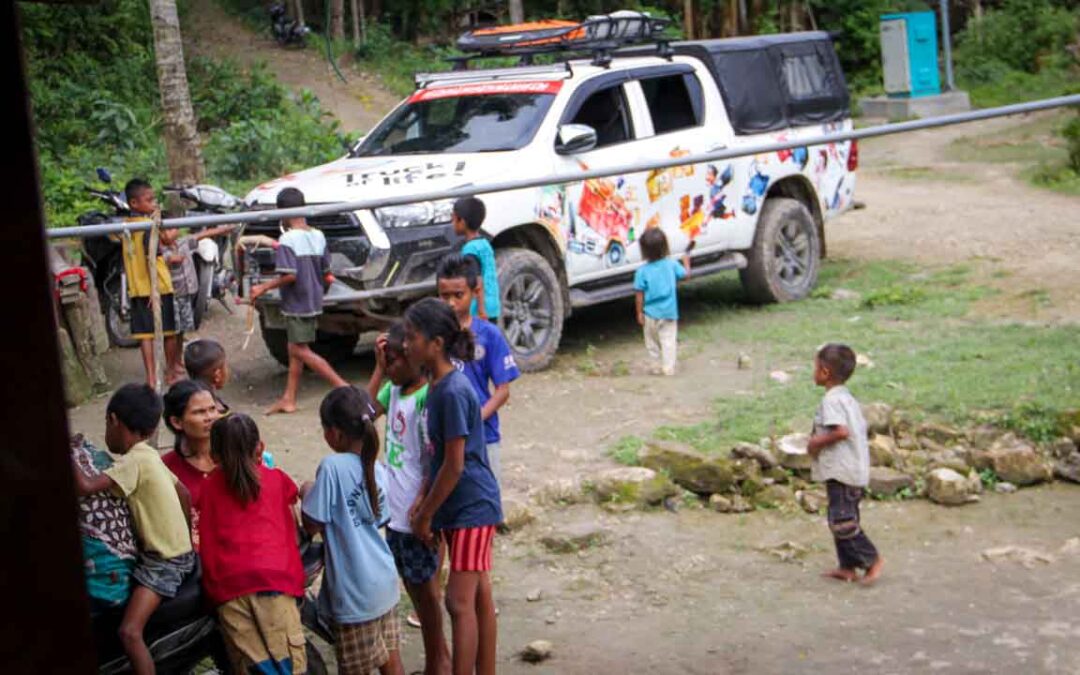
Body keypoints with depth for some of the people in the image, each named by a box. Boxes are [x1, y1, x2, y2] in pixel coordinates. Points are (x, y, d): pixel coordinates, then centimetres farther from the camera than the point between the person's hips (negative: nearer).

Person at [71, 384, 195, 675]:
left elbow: (84, 486, -32)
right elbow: (184, 494, 17)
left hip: (165, 560, -11)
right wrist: (180, 537, 28)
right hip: (172, 549, 11)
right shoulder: (147, 455, 8)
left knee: (130, 632, -20)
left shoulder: (134, 461, -21)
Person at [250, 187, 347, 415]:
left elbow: (289, 275, -22)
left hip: (297, 304, -8)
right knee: (295, 350, 13)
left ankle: (342, 386, -11)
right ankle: (288, 399, 15)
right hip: (314, 302, 8)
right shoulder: (318, 236, 5)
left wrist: (263, 288, -13)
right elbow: (325, 270, 10)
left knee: (301, 351, -3)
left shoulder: (288, 239, -17)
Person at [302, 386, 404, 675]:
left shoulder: (332, 467, -18)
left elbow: (312, 526, -16)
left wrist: (307, 493, 3)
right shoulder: (377, 470, 4)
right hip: (384, 581, 7)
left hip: (354, 590, -7)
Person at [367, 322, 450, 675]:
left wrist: (422, 505, -21)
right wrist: (378, 367, 2)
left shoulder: (427, 397, -21)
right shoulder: (395, 388, 5)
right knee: (410, 583, 17)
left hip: (415, 512, -9)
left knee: (424, 586, 5)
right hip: (394, 508, 9)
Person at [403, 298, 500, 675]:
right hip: (459, 506, 9)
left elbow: (454, 466, -20)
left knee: (460, 602, -8)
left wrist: (425, 515, -12)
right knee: (479, 597, 14)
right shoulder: (437, 386, 7)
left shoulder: (453, 392, -22)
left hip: (471, 506, -9)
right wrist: (424, 505, 9)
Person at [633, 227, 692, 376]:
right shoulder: (671, 265, -6)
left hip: (651, 314, -1)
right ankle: (668, 369, 0)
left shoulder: (642, 271, -13)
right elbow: (685, 274, 11)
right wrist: (686, 260, 28)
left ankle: (656, 368, 21)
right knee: (669, 341, 4)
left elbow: (639, 295, -10)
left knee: (652, 342, 16)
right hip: (669, 313, 1)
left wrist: (639, 313, -1)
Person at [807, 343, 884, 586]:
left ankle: (872, 560, -3)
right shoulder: (848, 398, 14)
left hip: (840, 472, -10)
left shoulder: (831, 400, -16)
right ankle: (848, 566, 18)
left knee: (842, 521, -6)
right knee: (842, 519, 15)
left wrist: (817, 442, -14)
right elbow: (860, 428, 16)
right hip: (855, 470, 10)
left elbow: (841, 431, -28)